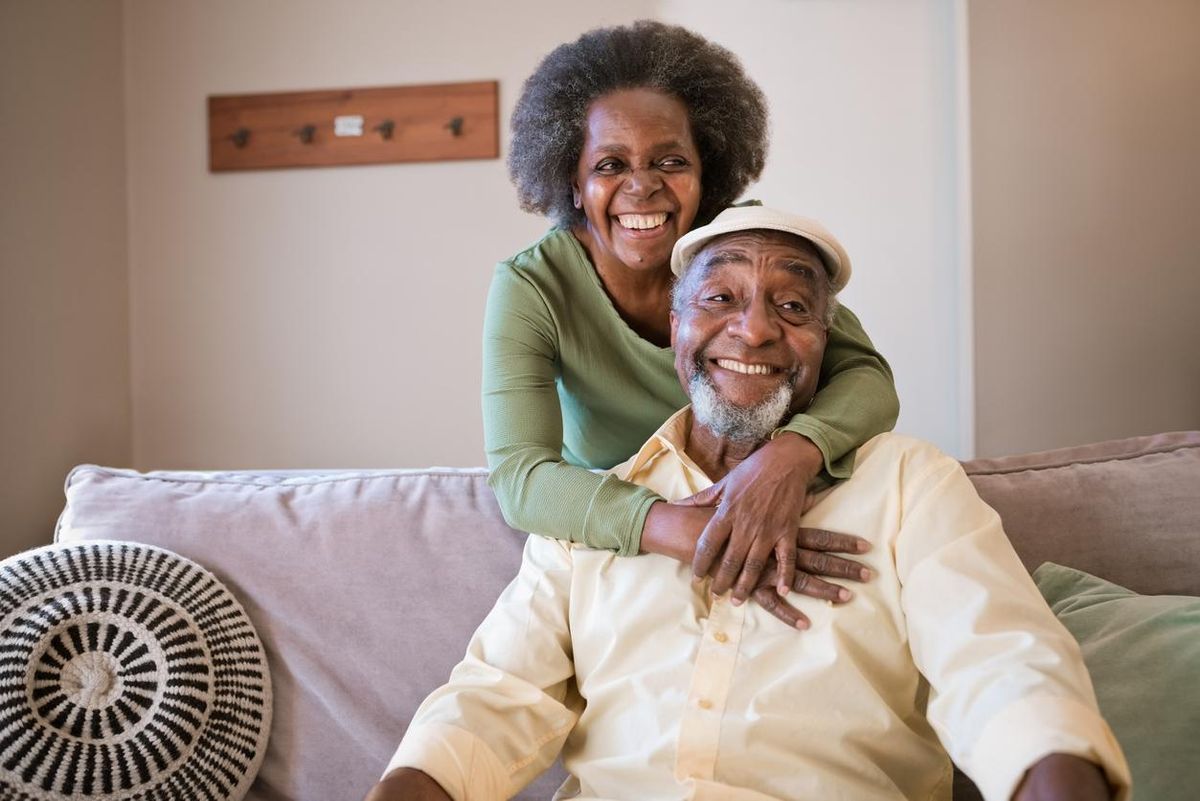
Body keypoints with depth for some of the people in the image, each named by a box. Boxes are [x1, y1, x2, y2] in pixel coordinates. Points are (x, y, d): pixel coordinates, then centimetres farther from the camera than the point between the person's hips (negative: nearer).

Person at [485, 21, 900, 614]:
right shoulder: (530, 288, -13)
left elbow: (866, 377, -12)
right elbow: (519, 476, -23)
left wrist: (794, 451, -37)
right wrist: (689, 531, -41)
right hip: (612, 541, 0)